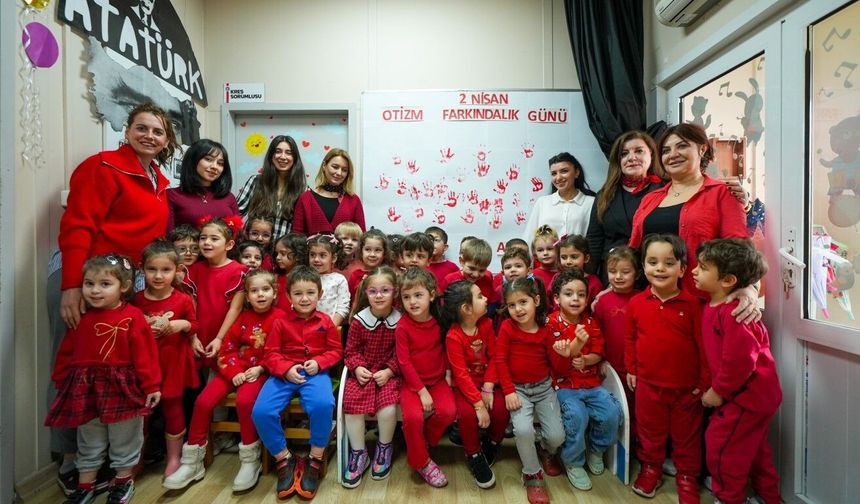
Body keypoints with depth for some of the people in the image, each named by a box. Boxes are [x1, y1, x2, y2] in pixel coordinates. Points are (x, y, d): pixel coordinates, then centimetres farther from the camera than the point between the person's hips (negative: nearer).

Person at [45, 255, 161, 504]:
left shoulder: (132, 317, -14)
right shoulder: (80, 318, 1)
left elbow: (144, 354, -15)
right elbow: (66, 352, 11)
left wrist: (151, 385, -15)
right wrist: (60, 380, 13)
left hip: (123, 387, -4)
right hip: (86, 387, 4)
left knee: (124, 439, 13)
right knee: (88, 442, 19)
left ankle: (123, 480, 32)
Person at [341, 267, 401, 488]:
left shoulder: (400, 321, -9)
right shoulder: (359, 320, -5)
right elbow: (351, 351, 4)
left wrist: (389, 371, -16)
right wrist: (357, 368, -13)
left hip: (388, 374, -2)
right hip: (362, 373, 2)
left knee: (388, 408, -24)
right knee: (352, 405, -19)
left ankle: (384, 448, 10)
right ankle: (358, 454, 7)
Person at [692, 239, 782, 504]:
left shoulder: (733, 313, -28)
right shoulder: (714, 306, 3)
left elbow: (740, 360, -29)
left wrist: (719, 391, -19)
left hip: (746, 395, -10)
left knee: (721, 445, 4)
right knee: (753, 448, 25)